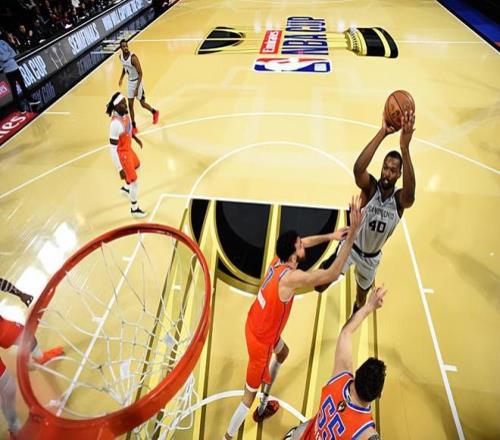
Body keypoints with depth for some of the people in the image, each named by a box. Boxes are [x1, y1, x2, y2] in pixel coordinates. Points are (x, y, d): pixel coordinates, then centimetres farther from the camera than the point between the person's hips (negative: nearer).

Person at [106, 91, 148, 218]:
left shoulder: (124, 113, -10)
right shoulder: (115, 123, -35)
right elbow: (112, 149, -31)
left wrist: (135, 138, 25)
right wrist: (120, 169, -30)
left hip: (128, 148, 9)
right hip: (122, 153, -9)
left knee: (136, 166, 34)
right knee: (134, 181, 3)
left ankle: (126, 187, 58)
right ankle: (134, 208, 23)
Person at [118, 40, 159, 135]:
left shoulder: (133, 57, -25)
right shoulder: (121, 56, -4)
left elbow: (140, 73, -24)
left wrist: (137, 88, -28)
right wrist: (121, 78, 16)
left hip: (137, 81, -6)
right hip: (130, 82, 6)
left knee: (143, 104, 5)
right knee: (130, 105, 5)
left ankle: (155, 112, 37)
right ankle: (133, 126, 15)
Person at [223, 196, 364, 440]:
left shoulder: (279, 260, -12)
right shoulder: (290, 277, -35)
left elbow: (302, 242, 8)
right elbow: (332, 274, -39)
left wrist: (329, 236, -3)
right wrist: (352, 233, -41)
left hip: (256, 326, 9)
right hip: (261, 339, -9)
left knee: (283, 352, 34)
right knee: (249, 396, 10)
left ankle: (264, 404, 52)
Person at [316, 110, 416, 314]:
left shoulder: (400, 199, -22)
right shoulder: (370, 186, -25)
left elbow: (410, 193, -49)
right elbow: (358, 168, -49)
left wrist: (405, 148, -61)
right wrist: (382, 133, -59)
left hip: (372, 256, 2)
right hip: (351, 247, -2)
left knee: (362, 294, 26)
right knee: (320, 285, -12)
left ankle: (355, 314, 59)